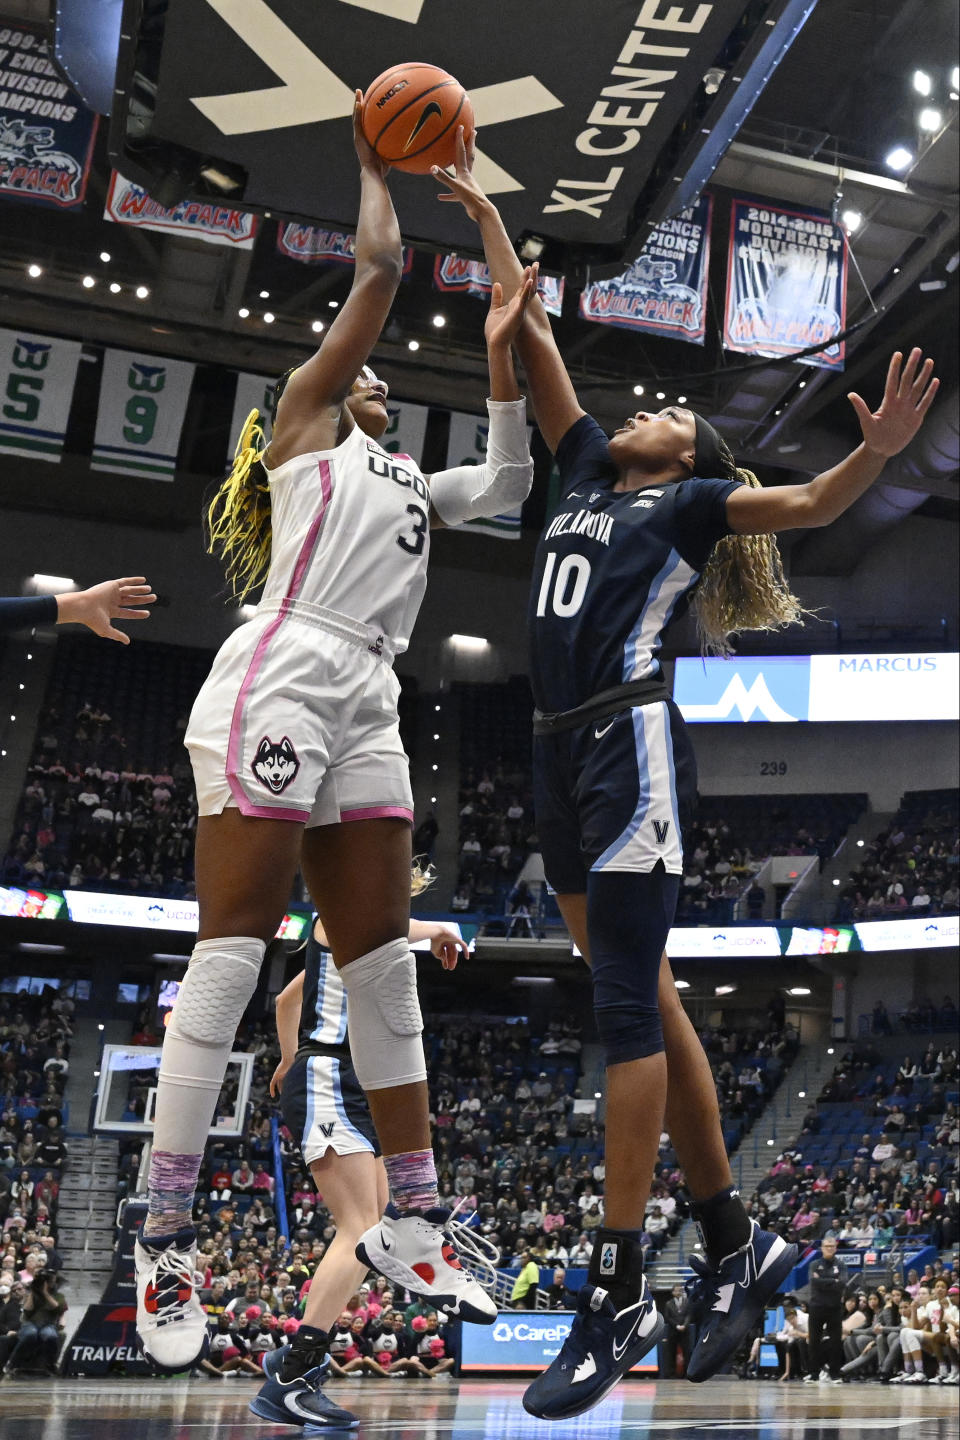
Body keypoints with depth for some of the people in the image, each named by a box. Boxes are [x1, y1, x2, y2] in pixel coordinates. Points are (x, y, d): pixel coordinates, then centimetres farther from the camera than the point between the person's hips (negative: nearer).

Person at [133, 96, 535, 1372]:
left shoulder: (409, 479, 31)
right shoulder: (304, 418, 12)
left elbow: (508, 483, 21)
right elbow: (379, 264, 9)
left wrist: (500, 350, 20)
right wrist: (372, 160, 24)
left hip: (366, 705, 7)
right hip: (278, 682, -7)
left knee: (383, 962, 3)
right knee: (231, 954, -9)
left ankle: (409, 1222, 10)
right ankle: (166, 1241, -3)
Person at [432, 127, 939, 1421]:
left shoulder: (689, 500, 8)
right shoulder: (588, 471, 24)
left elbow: (810, 504, -6)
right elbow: (533, 338, 28)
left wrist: (881, 448, -25)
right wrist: (483, 215, 33)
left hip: (632, 748, -7)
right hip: (561, 754, 7)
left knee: (626, 1006, -8)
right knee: (642, 1002, 8)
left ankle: (617, 1298, 0)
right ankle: (736, 1244, 19)